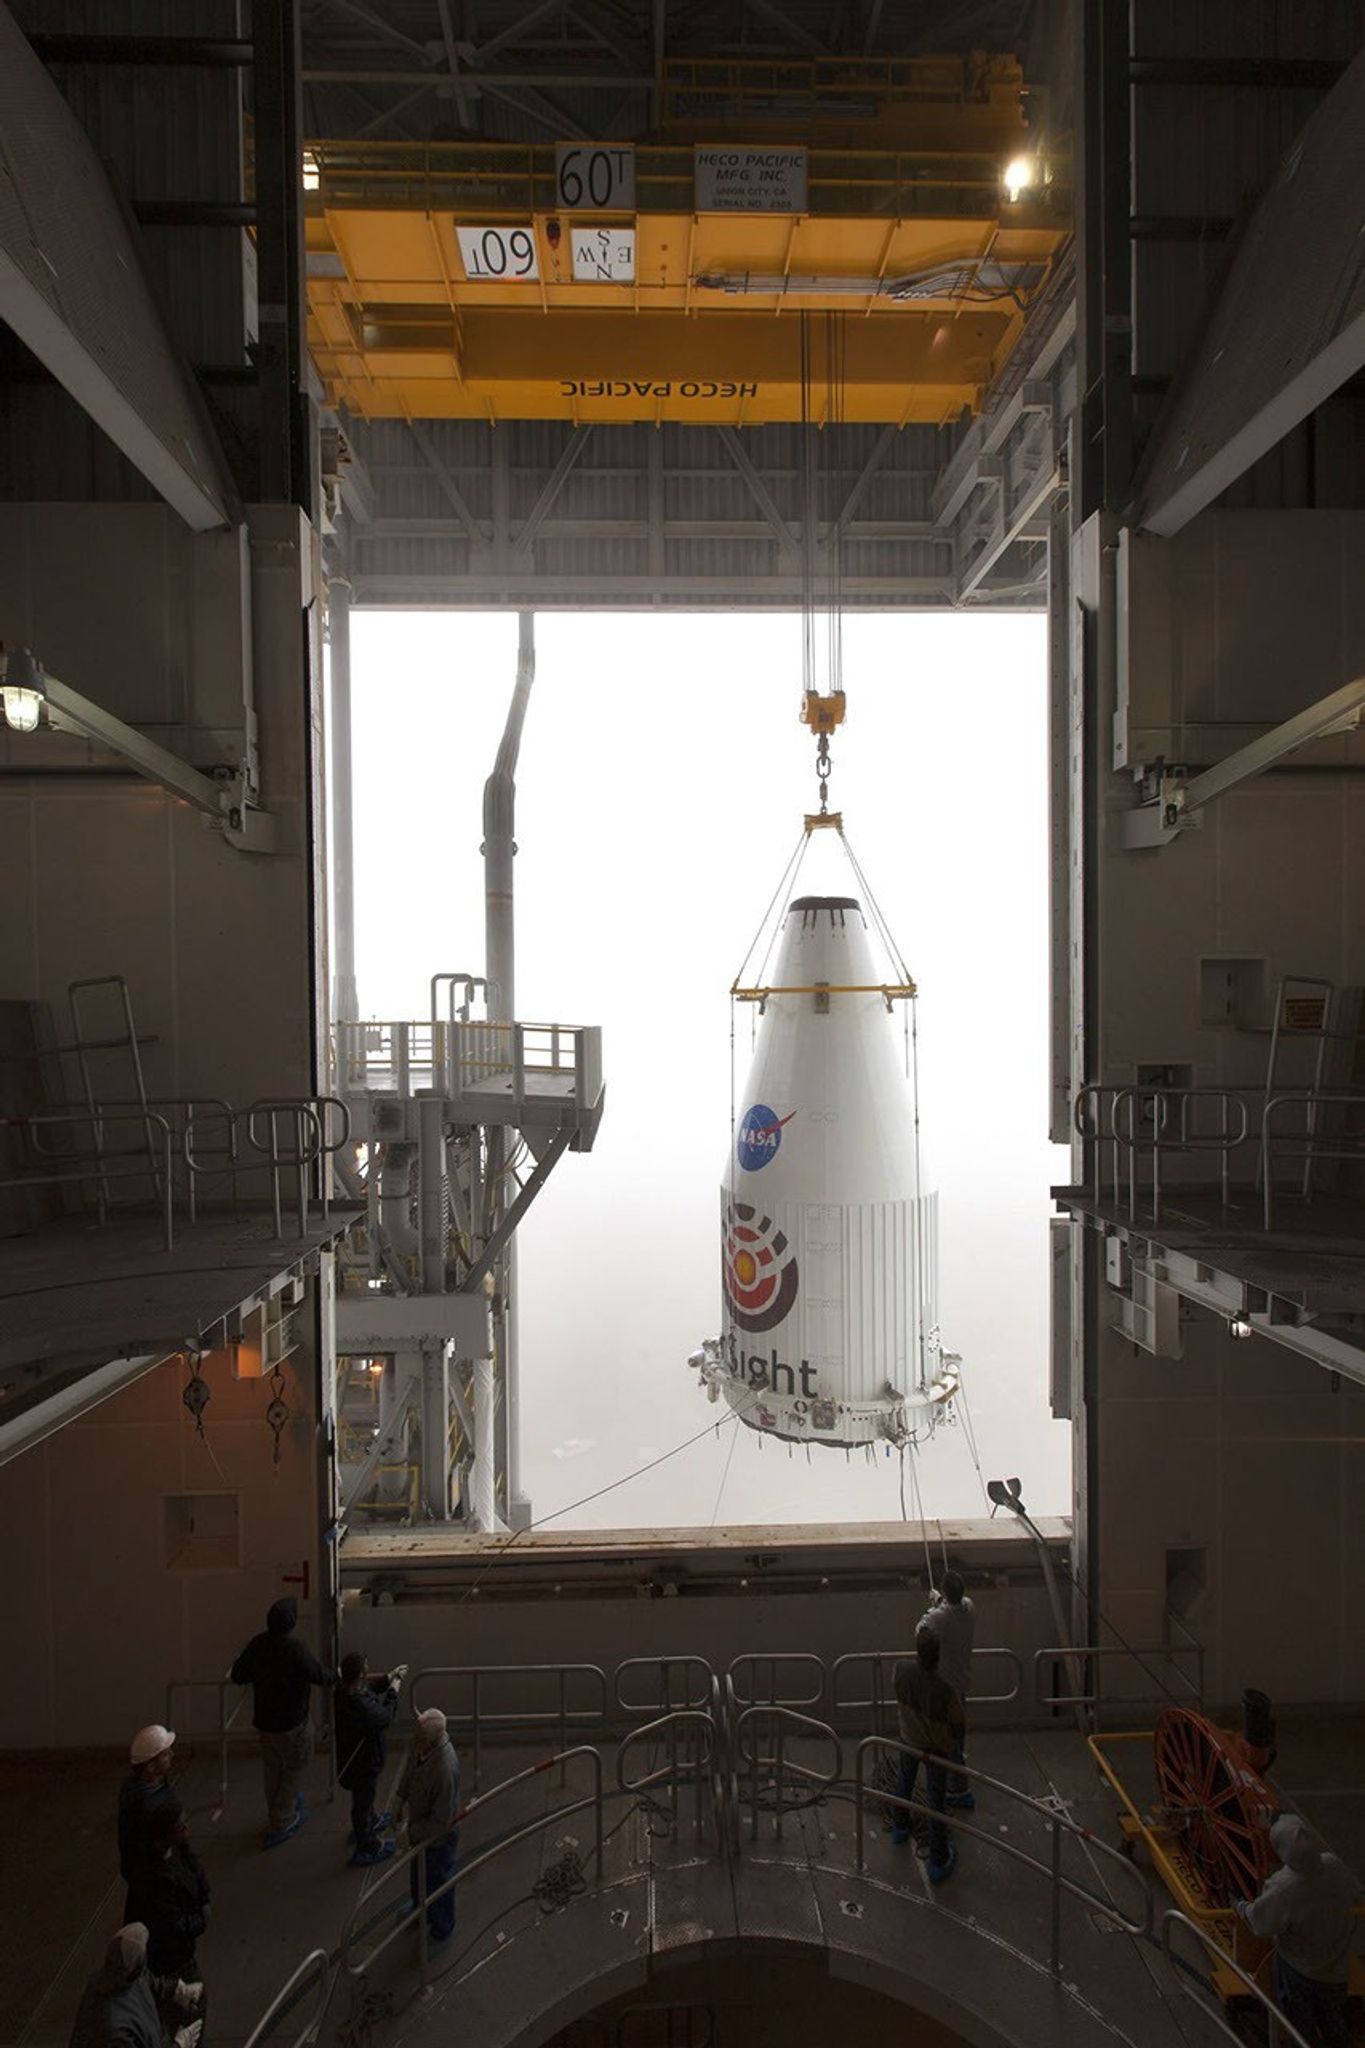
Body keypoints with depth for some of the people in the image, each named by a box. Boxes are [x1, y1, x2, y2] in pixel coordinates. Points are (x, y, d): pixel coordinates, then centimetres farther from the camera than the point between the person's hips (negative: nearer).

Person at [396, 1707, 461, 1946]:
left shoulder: (445, 1769, -43)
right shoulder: (421, 1742, -22)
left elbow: (441, 1820, -31)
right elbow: (410, 1767, 3)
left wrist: (410, 1833, -21)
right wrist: (401, 1800, 8)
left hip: (438, 1837, -7)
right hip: (419, 1825, 7)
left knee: (438, 1882, 21)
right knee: (417, 1874, 32)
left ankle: (441, 1931, 48)